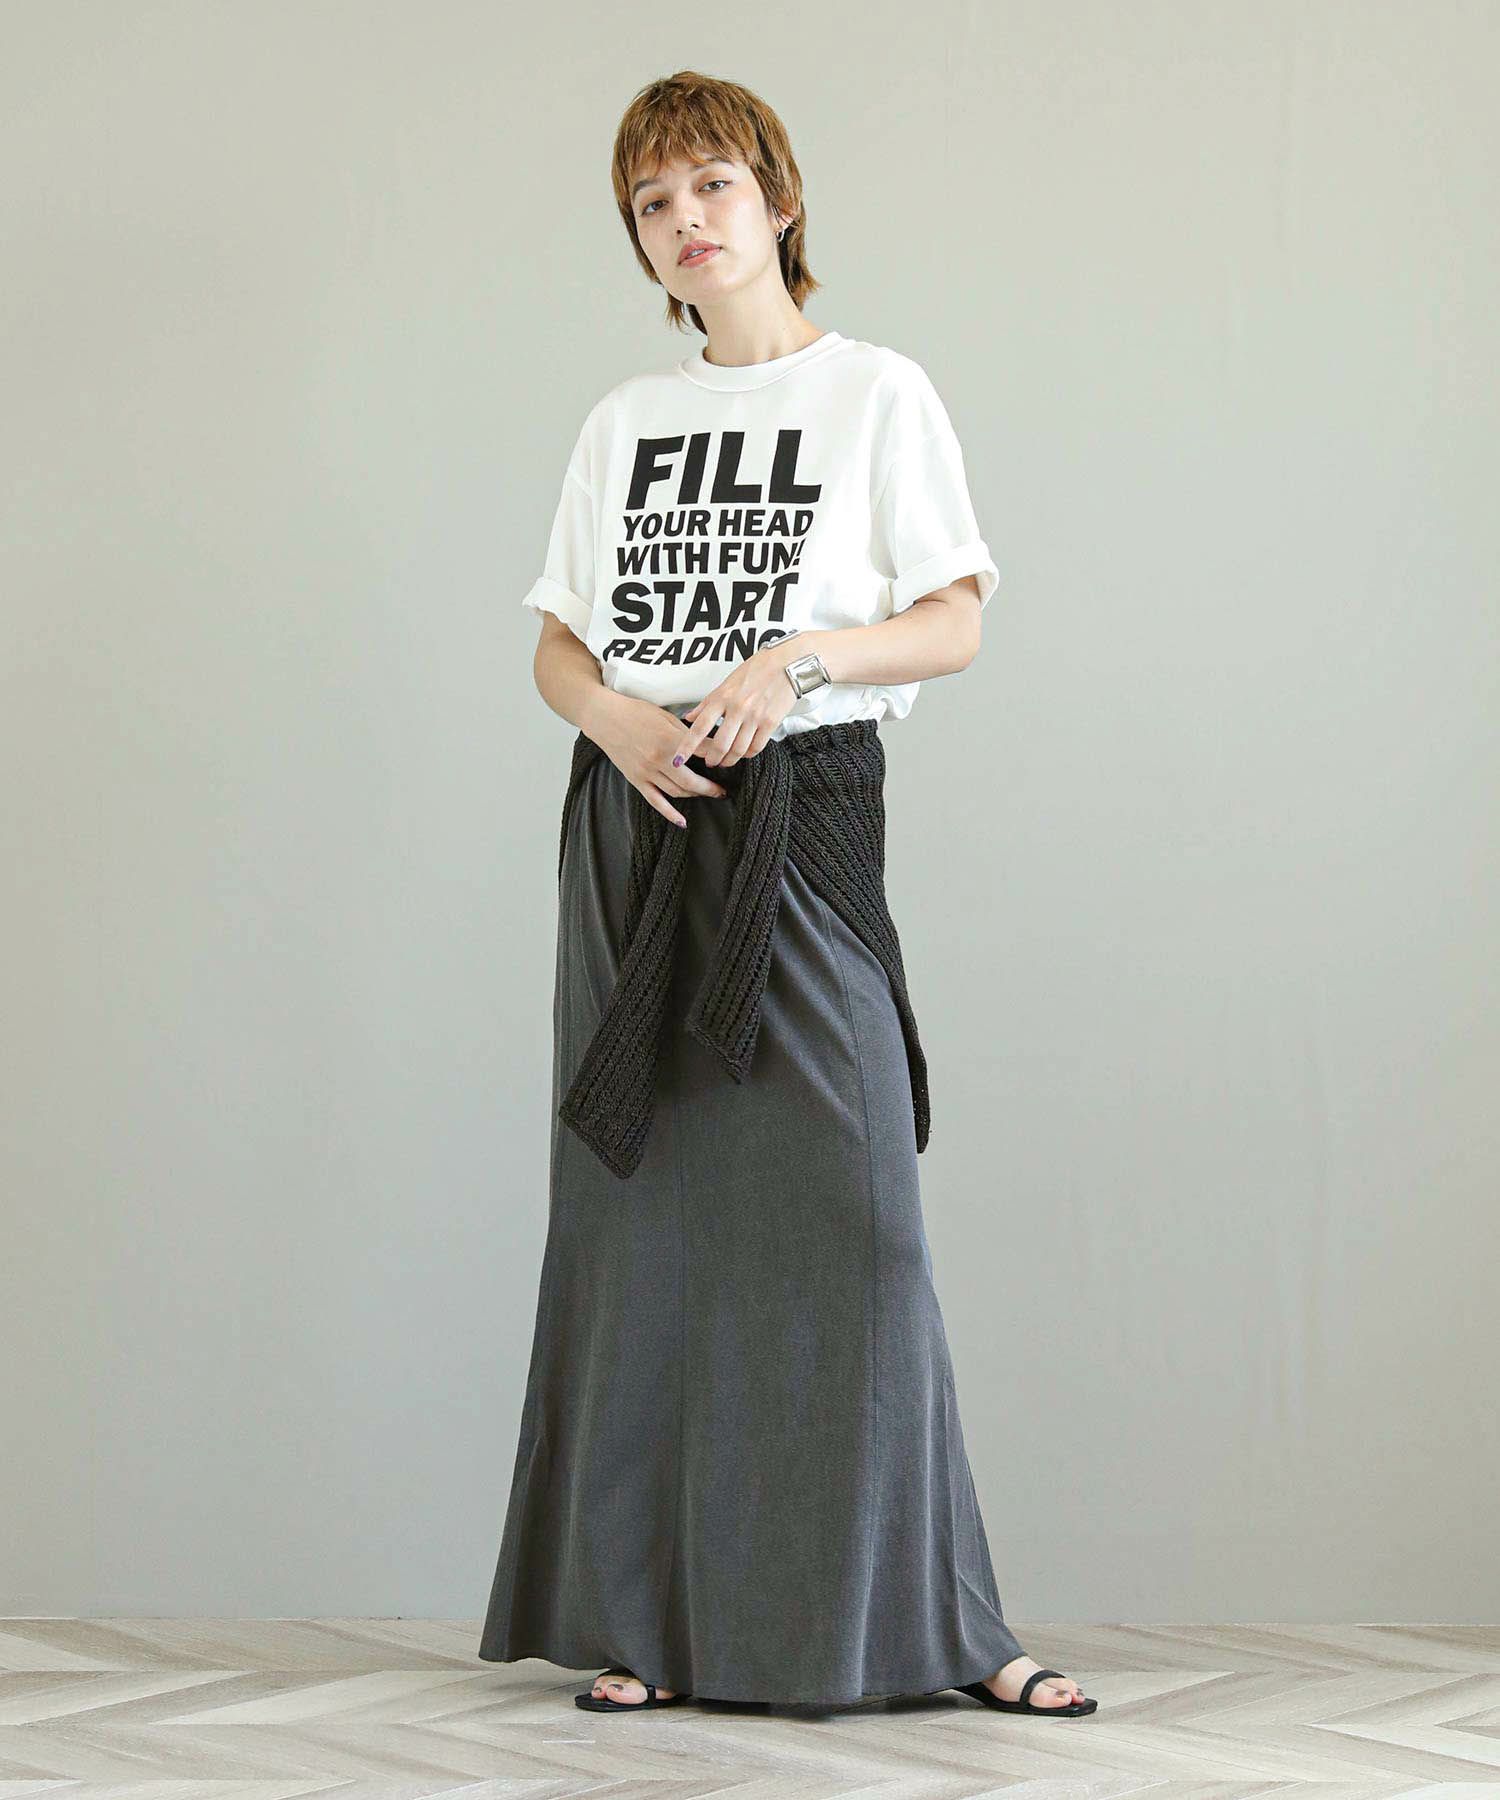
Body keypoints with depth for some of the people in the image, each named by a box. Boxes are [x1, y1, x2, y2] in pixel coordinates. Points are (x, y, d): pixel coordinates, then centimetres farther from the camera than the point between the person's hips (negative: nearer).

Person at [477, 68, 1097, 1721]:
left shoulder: (876, 393, 4)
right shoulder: (622, 421, 16)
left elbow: (955, 623, -1)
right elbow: (559, 643, 15)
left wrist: (794, 659, -17)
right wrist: (612, 716, -7)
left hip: (801, 811, -4)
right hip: (633, 824, 4)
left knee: (840, 1207, -9)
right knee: (641, 1212, 1)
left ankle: (932, 1628, -3)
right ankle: (649, 1622, 6)